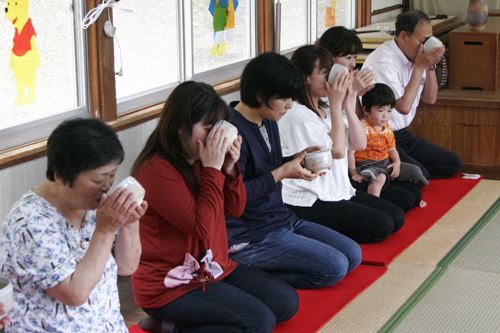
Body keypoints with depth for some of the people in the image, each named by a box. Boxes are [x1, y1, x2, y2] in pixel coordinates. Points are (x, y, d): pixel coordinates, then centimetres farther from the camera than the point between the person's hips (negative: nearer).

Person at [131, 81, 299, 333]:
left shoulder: (198, 160, 5)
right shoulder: (157, 170, -21)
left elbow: (235, 210, 10)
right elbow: (201, 227, -25)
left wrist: (230, 168, -7)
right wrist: (213, 169, -23)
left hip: (212, 267, 9)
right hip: (171, 283, -9)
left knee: (287, 303, 3)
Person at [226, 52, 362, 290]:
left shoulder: (268, 121, 9)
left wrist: (298, 159, 2)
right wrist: (281, 173, -21)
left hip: (280, 218, 10)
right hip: (249, 237, -10)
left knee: (353, 255, 5)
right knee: (334, 268, -17)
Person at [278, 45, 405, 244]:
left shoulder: (326, 108, 10)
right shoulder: (296, 115, -18)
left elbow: (360, 144, 6)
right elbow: (337, 150, -20)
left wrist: (348, 105, -4)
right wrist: (336, 105, -15)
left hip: (339, 192, 10)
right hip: (308, 204, -10)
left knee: (397, 217, 3)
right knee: (381, 226, -17)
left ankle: (325, 230, 4)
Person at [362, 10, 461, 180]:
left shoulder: (413, 57, 7)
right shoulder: (382, 62, -20)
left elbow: (430, 99, 12)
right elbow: (404, 106, -25)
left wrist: (431, 66, -3)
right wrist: (420, 67, -19)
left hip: (404, 135, 10)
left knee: (452, 164, 6)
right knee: (419, 175, -28)